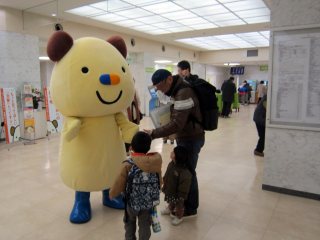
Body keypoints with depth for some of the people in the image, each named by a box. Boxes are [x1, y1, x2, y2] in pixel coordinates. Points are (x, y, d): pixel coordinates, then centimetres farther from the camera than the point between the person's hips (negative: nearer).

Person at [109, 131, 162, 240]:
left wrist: (111, 194, 3)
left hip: (131, 201, -1)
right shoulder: (156, 162, -17)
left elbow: (119, 184, -15)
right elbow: (159, 181, -5)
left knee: (129, 223, 28)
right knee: (145, 225, 23)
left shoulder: (127, 165, -23)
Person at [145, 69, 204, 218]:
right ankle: (183, 201, 35)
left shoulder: (183, 93, -25)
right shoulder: (177, 90, 6)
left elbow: (177, 124, -30)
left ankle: (190, 208, 21)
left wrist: (153, 134, -28)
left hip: (191, 139, -9)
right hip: (185, 137, 9)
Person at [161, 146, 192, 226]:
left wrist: (181, 196, -19)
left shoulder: (184, 172, -38)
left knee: (179, 205, 21)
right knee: (170, 201, 34)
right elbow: (166, 176, 3)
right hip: (169, 190, 7)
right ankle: (170, 209, 62)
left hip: (177, 193, -7)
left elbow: (184, 186, -27)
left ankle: (179, 217, 46)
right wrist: (164, 187, 12)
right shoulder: (171, 164, -14)